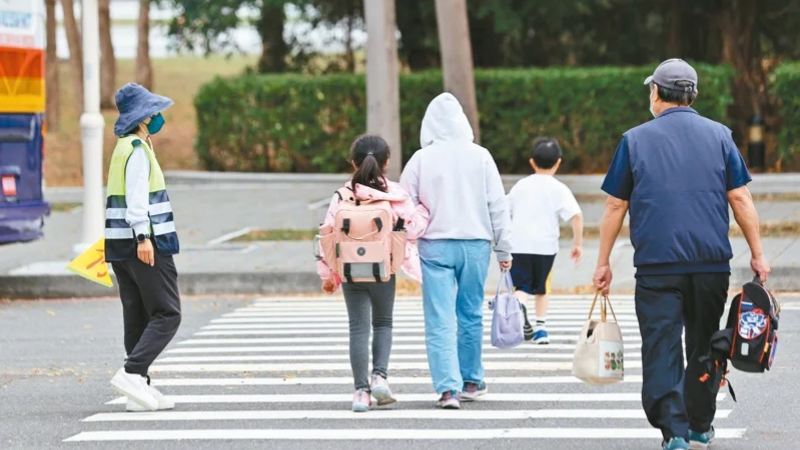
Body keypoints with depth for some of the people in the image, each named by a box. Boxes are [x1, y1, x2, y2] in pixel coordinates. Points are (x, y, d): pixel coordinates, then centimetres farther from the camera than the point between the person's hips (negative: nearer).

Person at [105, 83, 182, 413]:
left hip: (123, 247, 10)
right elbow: (136, 198, -21)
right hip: (146, 244, -10)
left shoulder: (125, 147, 19)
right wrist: (143, 237, -27)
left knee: (138, 318, 9)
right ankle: (132, 373, -21)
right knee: (167, 314, -9)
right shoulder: (138, 150, -12)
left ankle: (140, 390, 8)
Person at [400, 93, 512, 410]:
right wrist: (504, 249, 10)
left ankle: (448, 387, -15)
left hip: (435, 246, -2)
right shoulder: (480, 157, 1)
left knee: (440, 321, -3)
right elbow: (497, 205, 3)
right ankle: (471, 381, 26)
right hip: (475, 244, 2)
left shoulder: (421, 159, -2)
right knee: (470, 316, 16)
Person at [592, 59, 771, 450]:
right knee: (704, 345, 15)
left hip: (656, 264, -2)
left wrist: (603, 262, 11)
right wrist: (757, 254, 8)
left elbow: (615, 206, 5)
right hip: (711, 262, 2)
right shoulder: (719, 136, 6)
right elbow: (741, 199, 3)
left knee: (661, 348, -3)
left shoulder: (635, 140, 4)